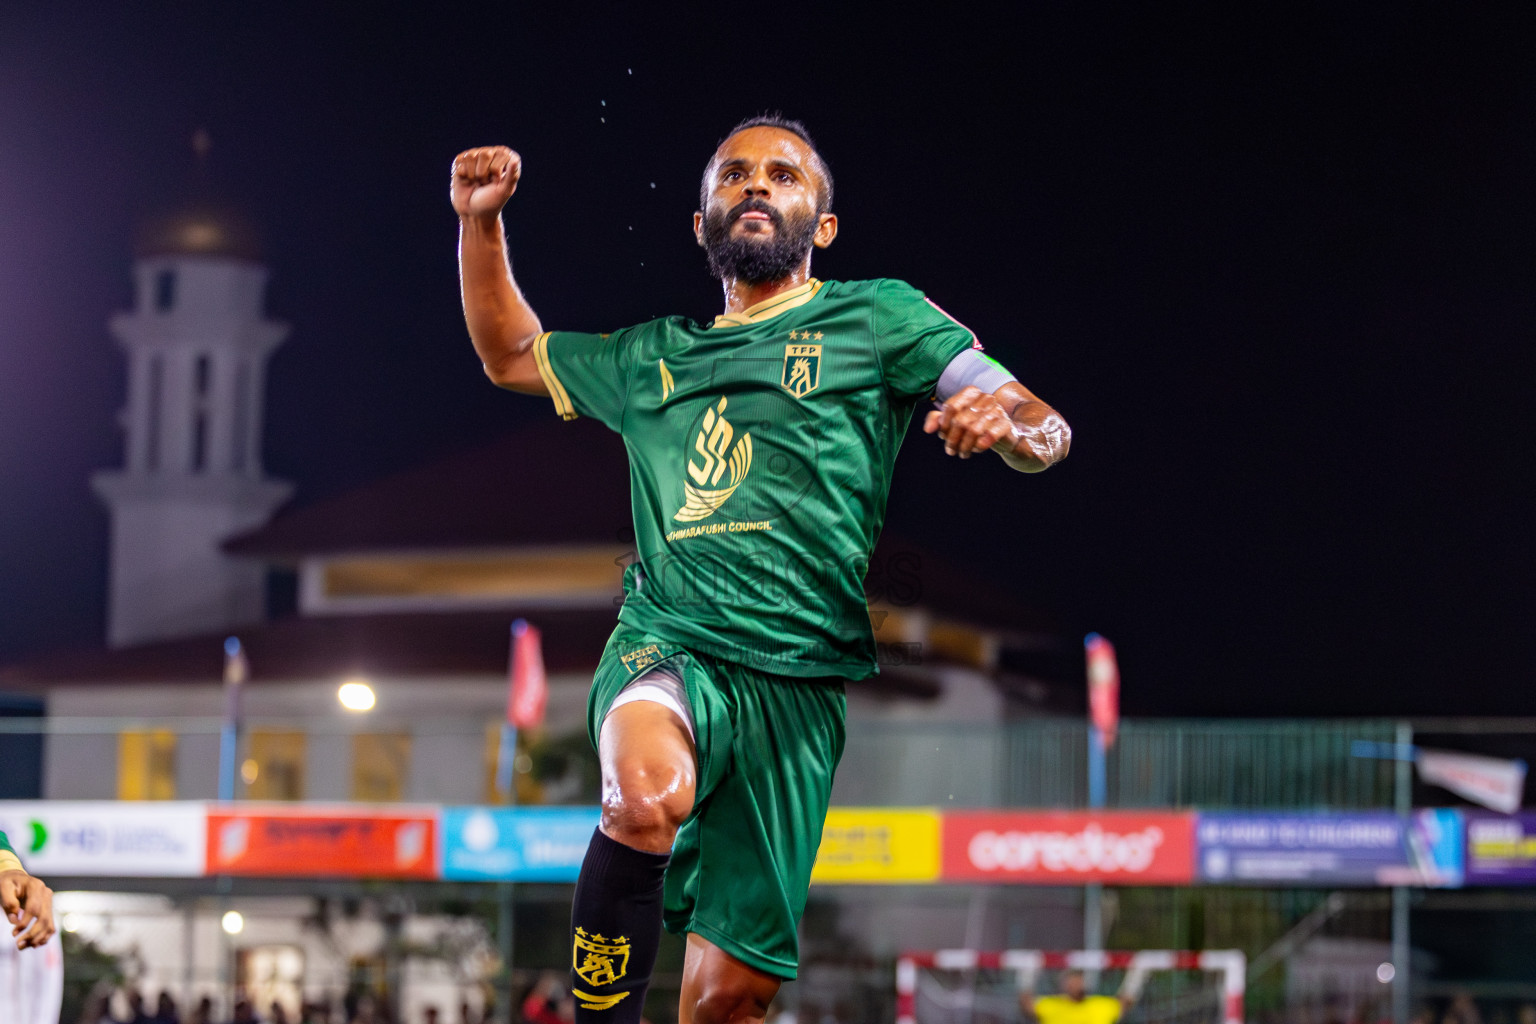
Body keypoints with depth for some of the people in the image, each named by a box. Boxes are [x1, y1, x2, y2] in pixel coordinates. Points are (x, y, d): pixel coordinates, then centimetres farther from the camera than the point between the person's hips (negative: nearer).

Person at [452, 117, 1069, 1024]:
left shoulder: (877, 318, 12)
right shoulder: (657, 358, 21)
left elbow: (1046, 436, 5)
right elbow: (512, 355, 36)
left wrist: (1006, 420, -20)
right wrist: (481, 221, 21)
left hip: (796, 685, -1)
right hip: (665, 651, 1)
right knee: (650, 791, -37)